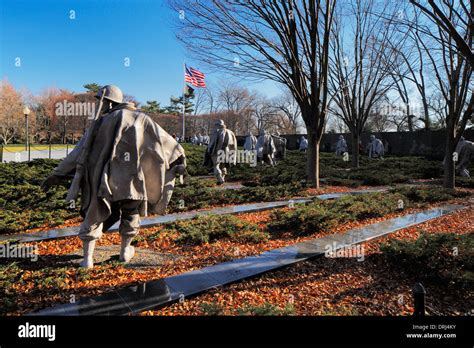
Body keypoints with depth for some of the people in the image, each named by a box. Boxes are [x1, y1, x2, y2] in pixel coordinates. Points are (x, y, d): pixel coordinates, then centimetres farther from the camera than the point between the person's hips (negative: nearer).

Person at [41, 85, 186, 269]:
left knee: (93, 216, 17)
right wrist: (179, 158, 9)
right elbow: (163, 140, 3)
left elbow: (80, 151, 8)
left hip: (103, 179, 0)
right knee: (131, 214, 23)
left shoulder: (100, 123, 8)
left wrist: (57, 174, 14)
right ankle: (125, 251, 33)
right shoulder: (140, 118, 6)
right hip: (131, 179, 0)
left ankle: (87, 258, 15)